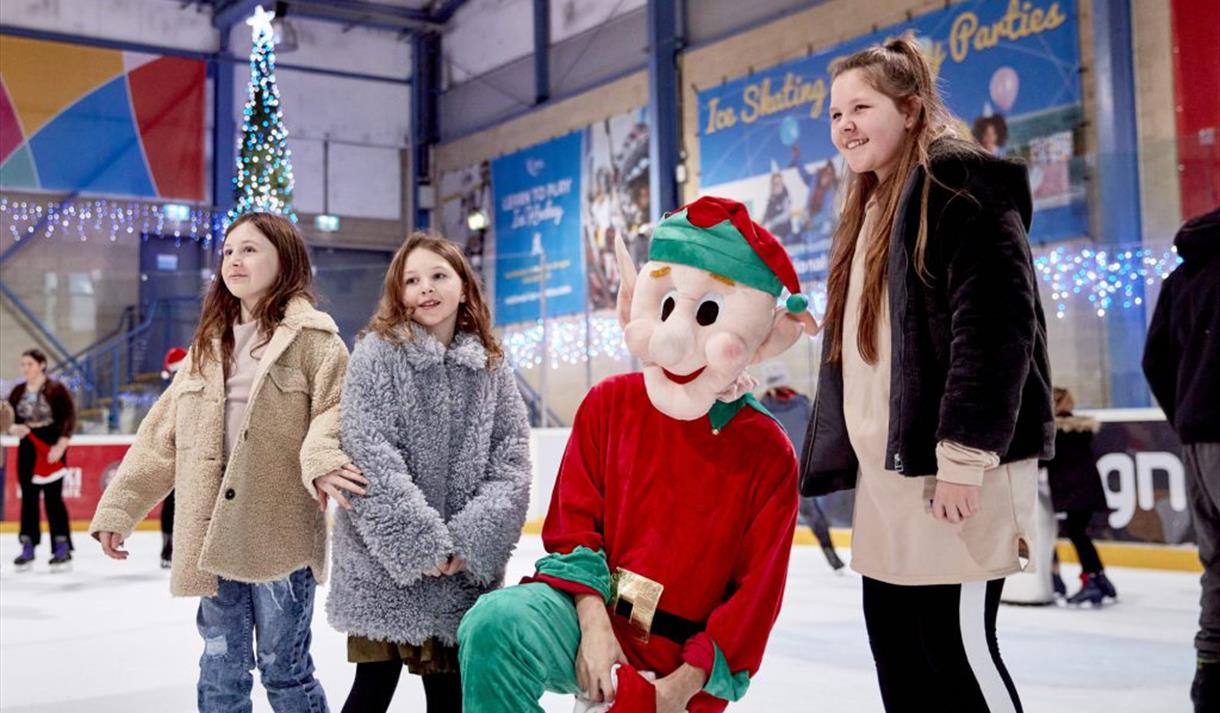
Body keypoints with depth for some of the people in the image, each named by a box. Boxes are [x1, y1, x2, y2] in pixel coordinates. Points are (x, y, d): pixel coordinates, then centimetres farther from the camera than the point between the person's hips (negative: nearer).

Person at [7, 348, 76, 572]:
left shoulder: (56, 389, -7)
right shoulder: (17, 392, 8)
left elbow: (69, 418, -10)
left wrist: (60, 446, -17)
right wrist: (13, 428, -12)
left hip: (51, 450, -5)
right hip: (27, 450, 5)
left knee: (53, 498, -5)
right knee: (28, 498, 6)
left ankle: (62, 549, 0)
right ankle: (28, 548, 13)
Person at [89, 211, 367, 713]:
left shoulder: (312, 337, -2)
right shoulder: (208, 343, 16)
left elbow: (336, 408, -13)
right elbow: (162, 435, 16)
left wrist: (321, 459, -33)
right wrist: (118, 507, 12)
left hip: (281, 535, -5)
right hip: (214, 535, 6)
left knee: (283, 668, 3)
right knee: (220, 670, 13)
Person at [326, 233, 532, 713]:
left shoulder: (492, 368, 7)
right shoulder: (377, 354, -4)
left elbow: (511, 463, 0)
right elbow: (370, 457, -13)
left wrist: (471, 542, -13)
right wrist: (421, 543, -17)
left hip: (465, 569, 3)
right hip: (383, 561, -3)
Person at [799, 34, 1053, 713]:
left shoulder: (958, 181, -7)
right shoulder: (871, 211, 20)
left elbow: (996, 321, -18)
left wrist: (966, 453, -22)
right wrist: (842, 456, 19)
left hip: (951, 468, -9)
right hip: (888, 467, 9)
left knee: (958, 640, -4)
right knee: (897, 649, 12)